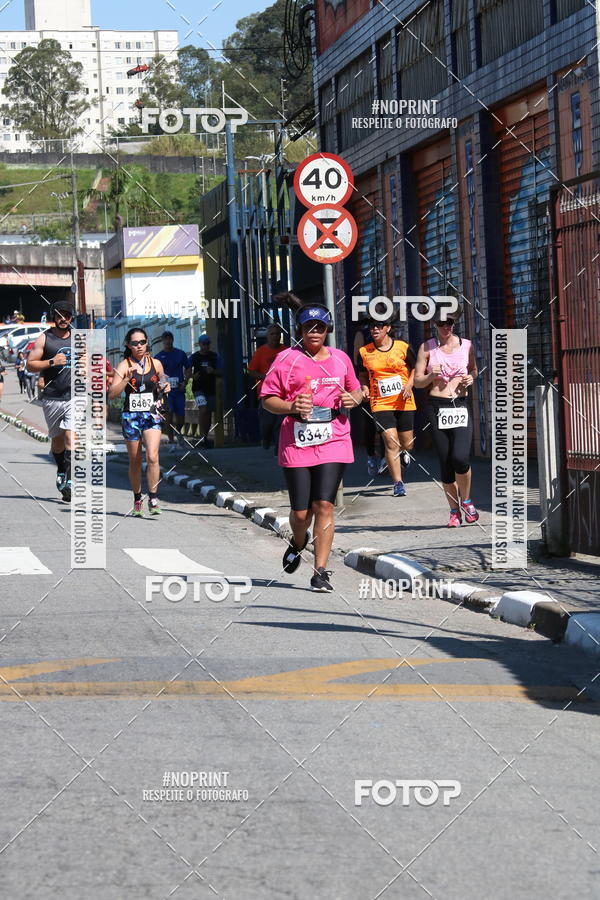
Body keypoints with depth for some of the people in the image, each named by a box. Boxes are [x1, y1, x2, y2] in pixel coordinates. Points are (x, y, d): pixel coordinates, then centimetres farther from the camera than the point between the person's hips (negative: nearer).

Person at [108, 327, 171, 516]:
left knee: (152, 456, -17)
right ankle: (137, 499, 25)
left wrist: (166, 388, 0)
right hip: (131, 416, -1)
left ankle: (153, 499, -12)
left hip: (152, 415, 1)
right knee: (135, 462, 8)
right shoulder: (124, 366, -4)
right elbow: (112, 393, -12)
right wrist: (128, 378, -24)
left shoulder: (156, 364, 6)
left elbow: (162, 384, 23)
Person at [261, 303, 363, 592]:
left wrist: (353, 399, 2)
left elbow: (355, 390, 26)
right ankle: (298, 542, 39)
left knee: (324, 505, -9)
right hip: (297, 443, -1)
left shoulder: (340, 359, 11)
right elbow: (267, 399, 2)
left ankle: (320, 572, -4)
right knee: (301, 511, 2)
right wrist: (291, 407, -17)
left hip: (333, 441, 1)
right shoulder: (287, 359, 1)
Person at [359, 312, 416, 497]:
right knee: (391, 442, -13)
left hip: (404, 403, 1)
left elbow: (414, 370, 8)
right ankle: (398, 483, -7)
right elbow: (363, 374, 16)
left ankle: (404, 452, 49)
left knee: (407, 444, 10)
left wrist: (409, 384, -10)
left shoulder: (403, 347, -1)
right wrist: (365, 389, -3)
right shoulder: (365, 351, 2)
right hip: (380, 404, -1)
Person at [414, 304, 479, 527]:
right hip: (437, 407, 0)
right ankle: (454, 511, 14)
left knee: (460, 457, -18)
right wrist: (431, 376, -15)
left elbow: (474, 369, 23)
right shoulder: (427, 348, 4)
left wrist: (471, 378, 1)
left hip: (461, 407, 0)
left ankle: (466, 500, 8)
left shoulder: (466, 345, 7)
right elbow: (417, 381, 5)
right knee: (445, 462, 0)